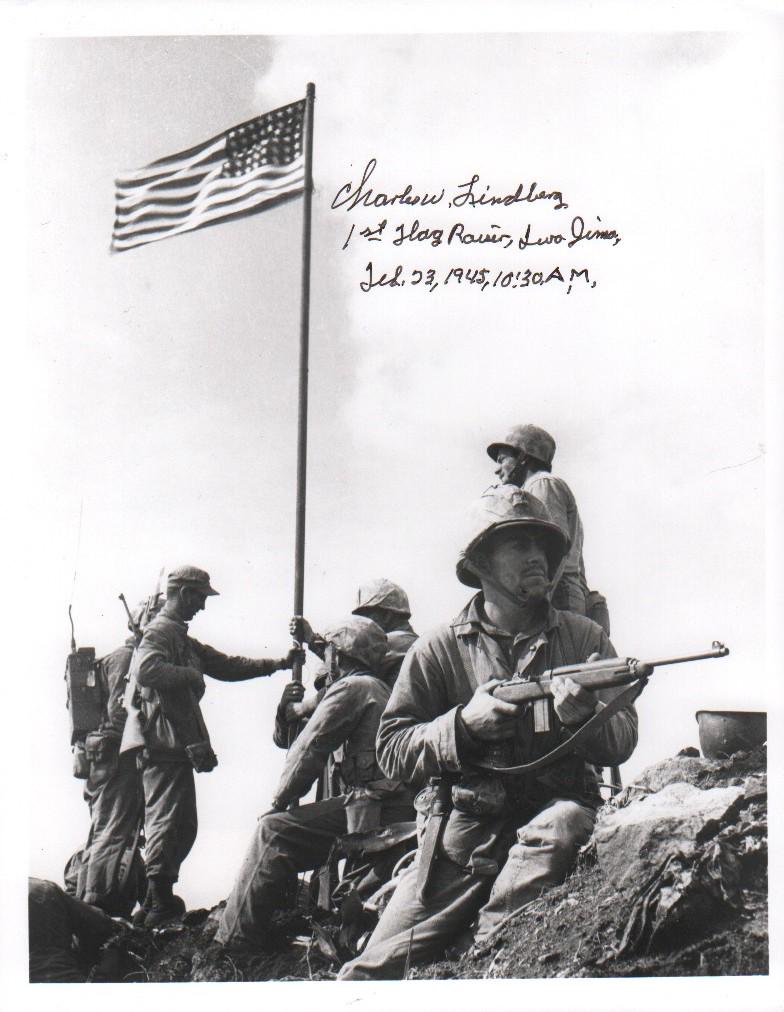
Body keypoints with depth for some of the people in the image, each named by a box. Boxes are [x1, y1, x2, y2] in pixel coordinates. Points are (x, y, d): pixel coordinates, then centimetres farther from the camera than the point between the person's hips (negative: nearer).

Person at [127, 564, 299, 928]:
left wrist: (278, 664, 19)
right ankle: (158, 905, -4)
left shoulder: (181, 637, 24)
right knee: (165, 823, -8)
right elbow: (145, 670, -31)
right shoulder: (159, 631, -10)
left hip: (177, 746, 11)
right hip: (166, 745, -11)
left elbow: (227, 666, 24)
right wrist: (189, 674, -18)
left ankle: (159, 899, 24)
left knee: (183, 826, 15)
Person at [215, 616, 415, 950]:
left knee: (274, 831, -11)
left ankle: (234, 938, -10)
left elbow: (309, 748, -6)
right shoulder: (380, 688, 25)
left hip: (372, 807, -10)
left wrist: (279, 800, 2)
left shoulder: (352, 687, -5)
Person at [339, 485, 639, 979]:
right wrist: (464, 723, -16)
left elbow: (624, 739, 2)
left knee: (555, 830, -36)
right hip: (462, 829, -1)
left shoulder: (584, 637, 7)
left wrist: (583, 715, -20)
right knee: (370, 973, -12)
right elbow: (392, 750, 0)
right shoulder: (439, 649, 4)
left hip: (553, 810, 1)